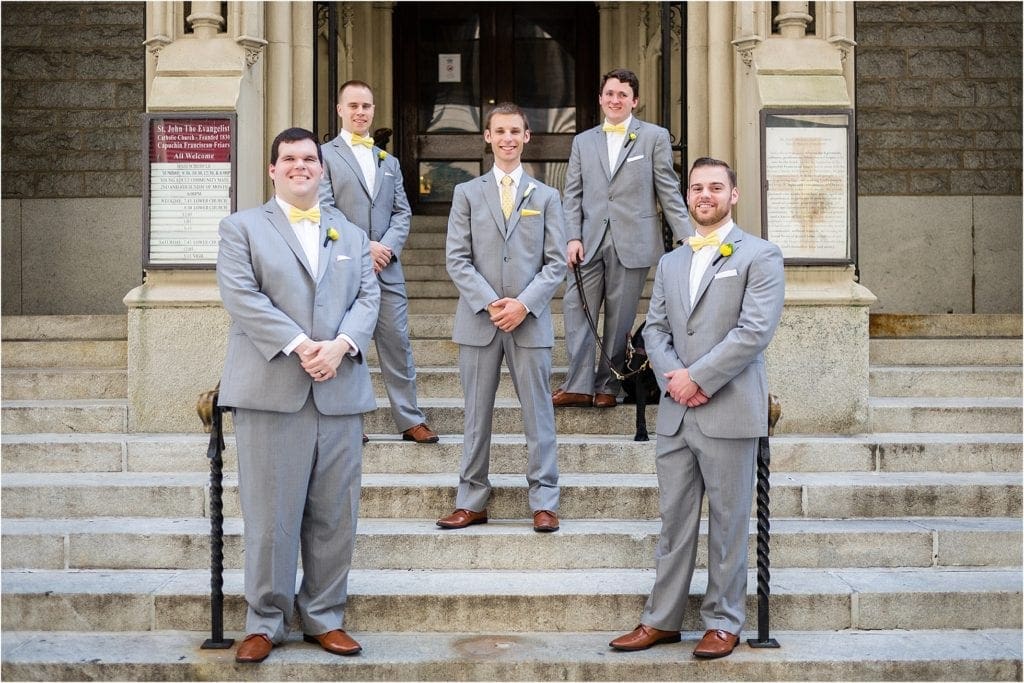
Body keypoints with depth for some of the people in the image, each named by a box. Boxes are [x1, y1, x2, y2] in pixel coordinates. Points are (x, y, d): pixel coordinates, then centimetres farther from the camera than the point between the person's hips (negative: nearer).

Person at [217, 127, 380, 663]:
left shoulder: (351, 235, 20)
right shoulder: (242, 227, 8)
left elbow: (368, 298, 9)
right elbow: (241, 296, -6)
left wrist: (340, 345, -11)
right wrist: (298, 345, -16)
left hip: (340, 391, 4)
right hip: (271, 391, -3)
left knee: (335, 514, 6)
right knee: (270, 514, -1)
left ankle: (324, 618, 17)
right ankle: (265, 621, 11)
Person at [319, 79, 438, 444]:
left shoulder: (389, 161, 19)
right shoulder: (325, 155, 2)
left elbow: (402, 212, 12)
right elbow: (325, 212, -8)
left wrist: (387, 247, -6)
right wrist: (362, 248, -14)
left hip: (386, 268, 4)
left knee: (398, 344, 3)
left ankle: (410, 419, 8)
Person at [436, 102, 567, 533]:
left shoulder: (545, 197, 9)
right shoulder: (467, 193, 8)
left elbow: (556, 262, 3)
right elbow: (457, 259, 1)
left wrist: (523, 304, -11)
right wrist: (490, 303, -11)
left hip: (530, 321, 0)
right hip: (479, 320, 0)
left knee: (538, 413, 2)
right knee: (477, 414, 6)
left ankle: (544, 502, 9)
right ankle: (471, 502, 14)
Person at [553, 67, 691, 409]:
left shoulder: (655, 137, 5)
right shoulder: (583, 141, 14)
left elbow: (669, 192, 2)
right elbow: (573, 195, 11)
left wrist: (688, 239, -4)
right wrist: (572, 237, -2)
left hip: (632, 243, -3)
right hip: (589, 242, 3)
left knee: (620, 317, 4)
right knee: (577, 309, -3)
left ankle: (607, 386, 14)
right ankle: (578, 385, 3)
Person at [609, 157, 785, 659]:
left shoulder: (759, 256, -1)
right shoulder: (670, 263, 17)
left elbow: (755, 330, -12)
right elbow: (654, 329, 12)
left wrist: (698, 377, -14)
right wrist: (674, 377, -7)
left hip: (728, 411, -5)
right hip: (675, 411, 5)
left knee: (727, 523, 4)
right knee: (674, 520, 10)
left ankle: (723, 622, 15)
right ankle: (662, 619, 18)